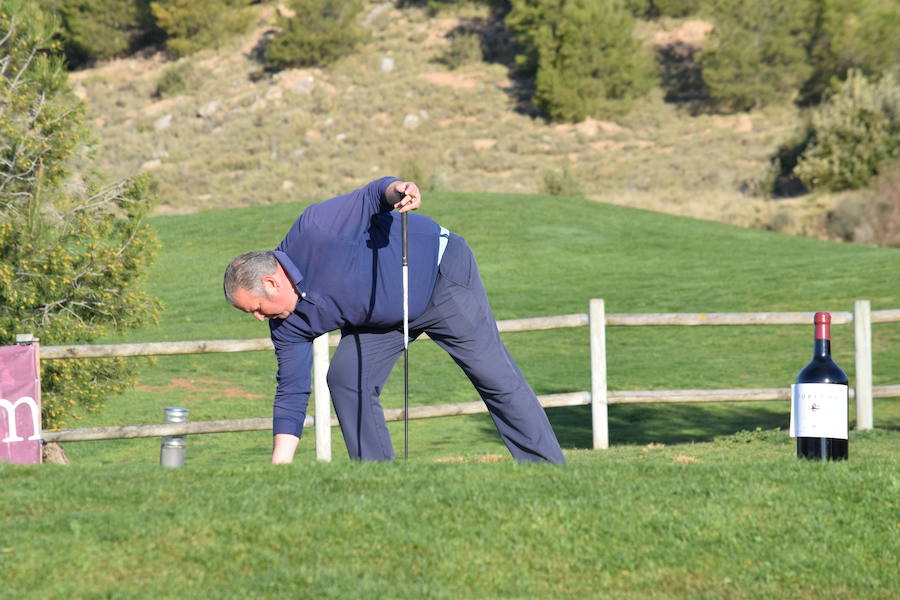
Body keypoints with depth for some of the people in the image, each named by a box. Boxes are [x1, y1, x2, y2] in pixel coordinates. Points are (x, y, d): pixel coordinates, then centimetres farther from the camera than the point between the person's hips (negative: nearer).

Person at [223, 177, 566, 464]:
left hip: (441, 273, -7)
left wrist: (396, 190, -45)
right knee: (345, 378, -10)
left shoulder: (315, 232, -27)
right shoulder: (288, 325, -8)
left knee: (493, 374, -11)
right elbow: (291, 395, -6)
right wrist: (278, 468, -12)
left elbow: (374, 195, -20)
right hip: (386, 318, 7)